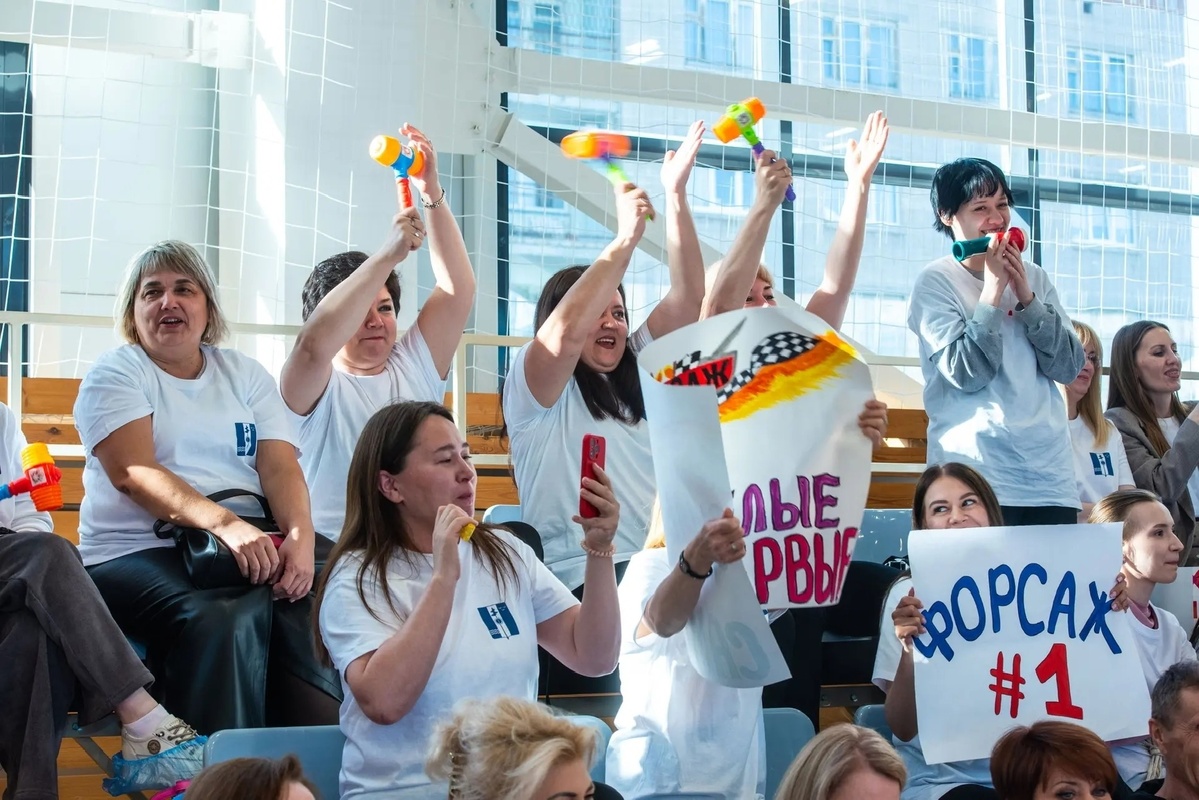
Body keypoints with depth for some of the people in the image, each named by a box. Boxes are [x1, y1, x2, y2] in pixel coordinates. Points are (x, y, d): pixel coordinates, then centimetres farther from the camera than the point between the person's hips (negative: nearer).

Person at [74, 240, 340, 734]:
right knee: (228, 618, -35)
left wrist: (300, 534, -19)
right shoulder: (116, 375, 5)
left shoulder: (246, 375, 18)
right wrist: (224, 523, -28)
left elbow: (280, 467, 3)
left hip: (252, 547, 4)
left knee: (305, 610, -30)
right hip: (136, 553, -3)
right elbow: (133, 473, -12)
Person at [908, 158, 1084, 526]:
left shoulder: (1034, 277, 11)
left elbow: (1069, 367, 4)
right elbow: (966, 374, -12)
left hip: (1050, 472, 5)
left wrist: (1026, 298, -5)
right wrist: (993, 291, -13)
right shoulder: (935, 282, -2)